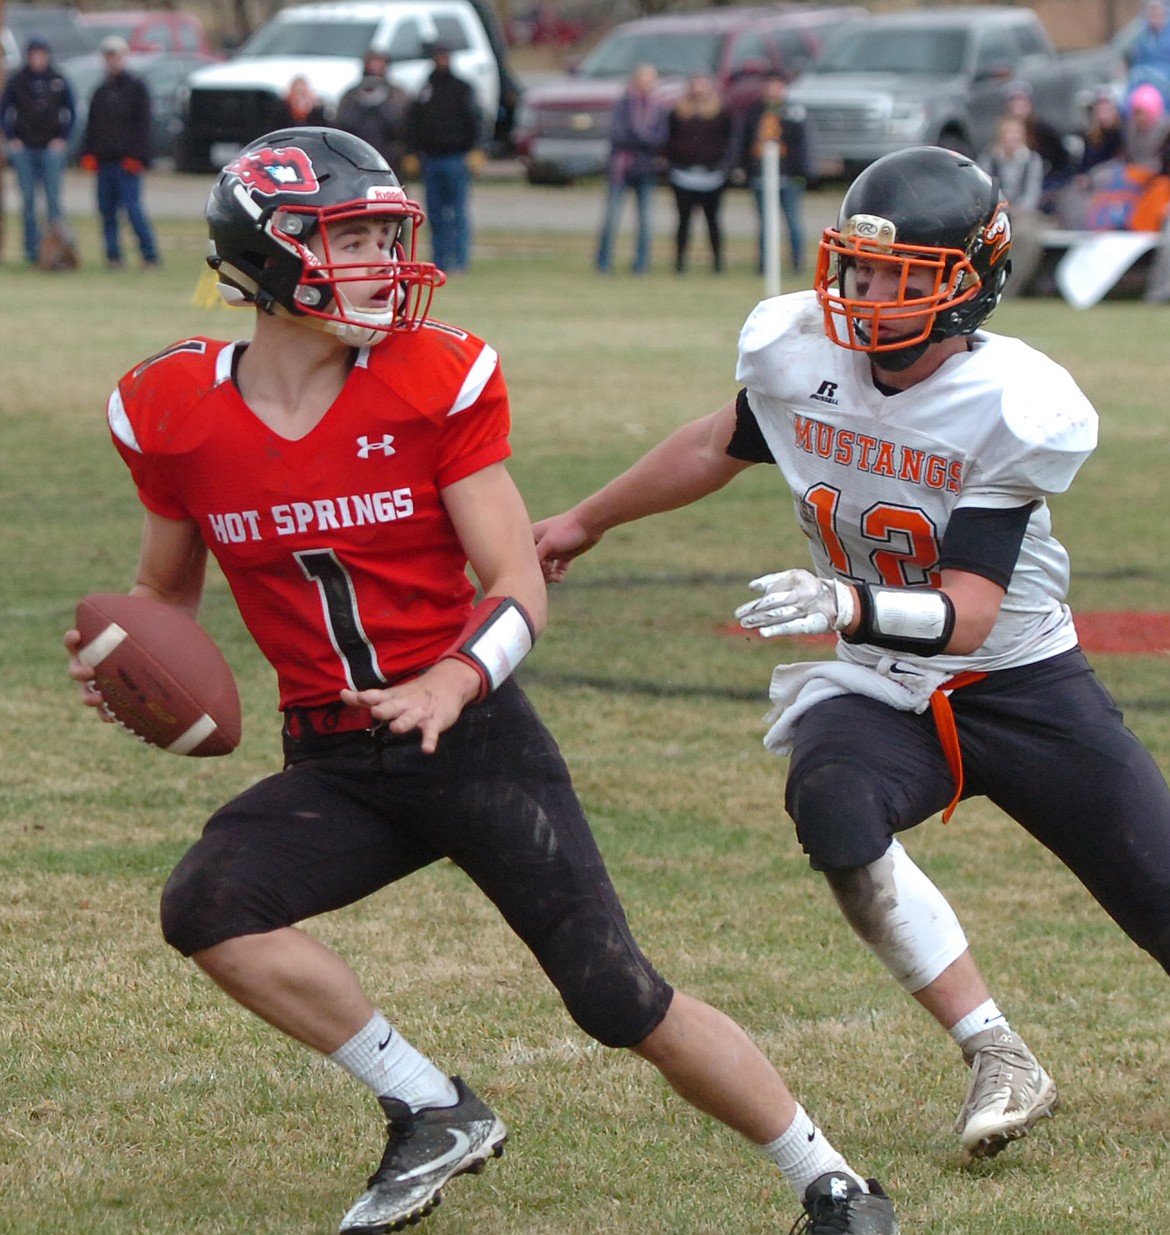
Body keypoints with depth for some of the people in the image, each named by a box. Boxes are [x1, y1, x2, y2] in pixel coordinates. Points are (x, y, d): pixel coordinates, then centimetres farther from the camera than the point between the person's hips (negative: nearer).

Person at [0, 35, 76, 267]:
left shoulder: (59, 81, 3)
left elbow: (70, 112, 9)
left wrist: (62, 138, -1)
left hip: (51, 149, -1)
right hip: (23, 149, 1)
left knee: (53, 198, -6)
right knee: (28, 201, 1)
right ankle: (32, 250, 6)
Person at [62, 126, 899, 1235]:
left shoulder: (436, 384, -9)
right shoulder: (176, 415, -1)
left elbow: (518, 589, -9)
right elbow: (166, 588, 15)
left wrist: (450, 685, -29)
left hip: (475, 742, -3)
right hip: (330, 767, 3)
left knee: (619, 998, -9)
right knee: (204, 906, -24)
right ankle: (434, 1114, -8)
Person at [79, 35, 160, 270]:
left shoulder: (136, 87, 1)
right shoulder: (101, 92, 18)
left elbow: (142, 123, -5)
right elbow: (92, 125, 18)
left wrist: (137, 155, -13)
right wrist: (88, 153, 5)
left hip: (127, 161, -6)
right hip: (104, 161, 6)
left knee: (133, 209, -11)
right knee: (107, 211, 4)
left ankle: (150, 255, -6)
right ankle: (113, 255, 9)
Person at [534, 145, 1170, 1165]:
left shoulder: (1010, 409, -21)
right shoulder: (799, 353, -9)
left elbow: (969, 616, -28)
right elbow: (724, 444, 15)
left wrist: (849, 607, -46)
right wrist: (588, 521, 27)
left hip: (1023, 686, -2)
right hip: (876, 691, 3)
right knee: (833, 809, -32)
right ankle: (1000, 1064, -21)